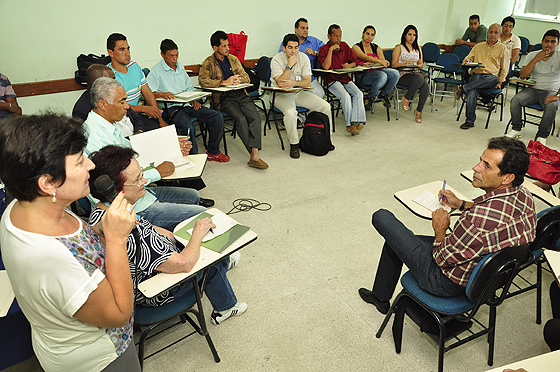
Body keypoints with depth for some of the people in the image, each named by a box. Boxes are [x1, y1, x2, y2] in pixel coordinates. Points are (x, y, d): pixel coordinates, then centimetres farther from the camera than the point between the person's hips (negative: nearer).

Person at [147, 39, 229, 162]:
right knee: (189, 127, -37)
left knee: (217, 117, -11)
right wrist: (162, 94, -26)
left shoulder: (180, 67, 21)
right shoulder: (156, 71, -1)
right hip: (171, 107, -6)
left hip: (187, 104, 7)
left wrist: (194, 99, 8)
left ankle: (213, 151, 1)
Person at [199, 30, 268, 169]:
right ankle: (253, 153, -24)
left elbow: (246, 77, 19)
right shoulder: (209, 63, 6)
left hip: (241, 94, 4)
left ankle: (255, 155, -32)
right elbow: (202, 81, -10)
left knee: (255, 117, -25)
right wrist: (223, 82, -18)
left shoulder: (233, 59, 21)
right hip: (224, 98, -4)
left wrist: (239, 79, -6)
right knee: (241, 119, -31)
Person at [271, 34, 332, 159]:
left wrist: (293, 83, -26)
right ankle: (294, 144, -16)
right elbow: (280, 83, -24)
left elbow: (307, 81, -7)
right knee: (290, 112, -37)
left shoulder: (303, 58, -1)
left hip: (298, 93, 5)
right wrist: (289, 65, -27)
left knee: (325, 106, -10)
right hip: (280, 95, -4)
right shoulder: (277, 60, -13)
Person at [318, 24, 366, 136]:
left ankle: (355, 122, -29)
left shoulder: (344, 46, 13)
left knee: (358, 94, -22)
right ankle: (350, 124, -22)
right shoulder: (324, 49, -3)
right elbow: (326, 67, -18)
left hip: (345, 78, 5)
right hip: (332, 80, -5)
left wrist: (350, 65, -7)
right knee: (345, 96, -30)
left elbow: (356, 61, 16)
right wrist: (331, 49, -17)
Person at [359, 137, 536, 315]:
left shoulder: (481, 218, -38)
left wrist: (440, 229, -5)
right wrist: (461, 204, 13)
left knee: (381, 217, 1)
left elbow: (443, 258, -23)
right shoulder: (524, 195, -10)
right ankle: (380, 296, 46)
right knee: (396, 241, 25)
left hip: (448, 283, -9)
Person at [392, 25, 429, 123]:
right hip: (402, 75, -5)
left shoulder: (418, 49, 23)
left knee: (426, 87, -27)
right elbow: (394, 64, -2)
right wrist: (405, 64, -19)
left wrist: (418, 66, -2)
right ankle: (406, 98, -15)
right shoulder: (399, 48, 7)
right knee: (420, 78, -36)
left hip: (414, 74, 5)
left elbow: (421, 63, 22)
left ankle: (419, 111, -12)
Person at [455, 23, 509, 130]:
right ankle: (470, 120, -37)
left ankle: (463, 88, -41)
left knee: (494, 79, -41)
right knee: (472, 91, -35)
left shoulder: (502, 48, 16)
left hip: (491, 76, -1)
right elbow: (469, 57, 20)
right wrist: (467, 61, -7)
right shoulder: (478, 46, 24)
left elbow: (504, 68, 12)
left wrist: (500, 82, -3)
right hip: (476, 74, 1)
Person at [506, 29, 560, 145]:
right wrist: (536, 59, -14)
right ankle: (516, 130, -8)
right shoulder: (532, 55, 6)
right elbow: (522, 75, -5)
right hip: (533, 89, 2)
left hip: (551, 91, -2)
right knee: (515, 100, -27)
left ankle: (542, 136, -17)